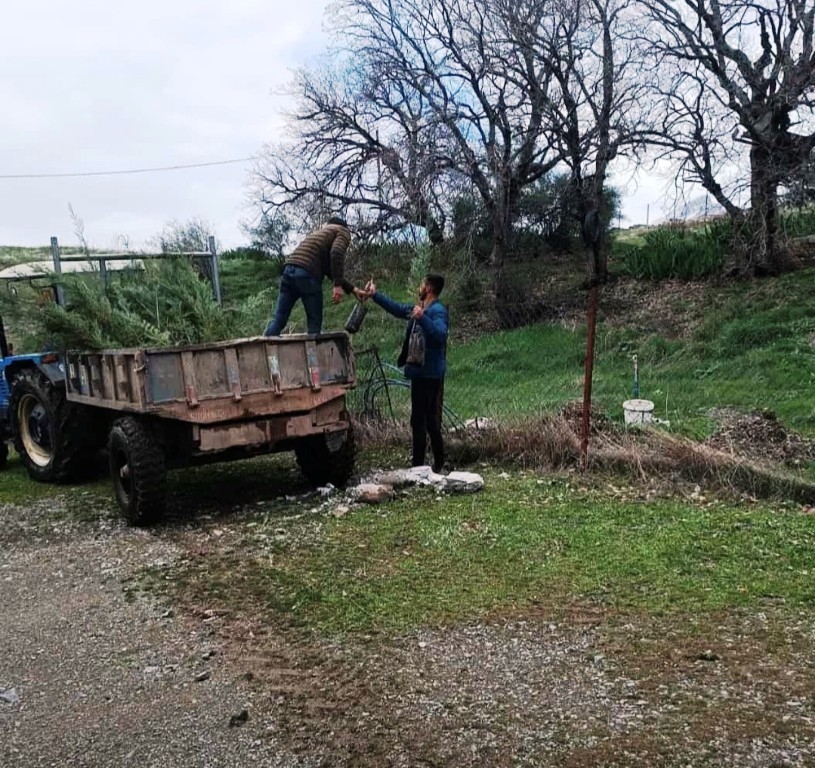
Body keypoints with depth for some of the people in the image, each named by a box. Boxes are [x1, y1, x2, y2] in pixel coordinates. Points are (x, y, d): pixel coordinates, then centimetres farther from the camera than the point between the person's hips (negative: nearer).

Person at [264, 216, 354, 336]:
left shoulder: (321, 232, 37)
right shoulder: (344, 231, 14)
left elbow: (329, 269, 38)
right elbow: (337, 253, -9)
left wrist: (352, 289, 40)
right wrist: (338, 285, -13)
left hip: (290, 269, 7)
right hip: (307, 273, -7)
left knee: (278, 319, 5)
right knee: (314, 324, 2)